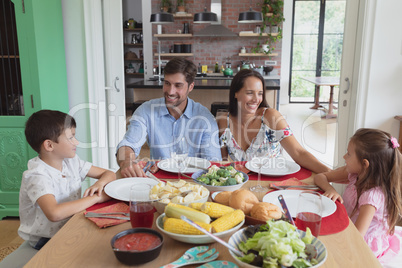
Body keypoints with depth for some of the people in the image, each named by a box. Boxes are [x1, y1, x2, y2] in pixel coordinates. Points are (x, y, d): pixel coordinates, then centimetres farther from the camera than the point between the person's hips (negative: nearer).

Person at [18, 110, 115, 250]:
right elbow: (54, 213, -39)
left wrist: (100, 183, -18)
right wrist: (96, 198, -30)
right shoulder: (37, 176, -22)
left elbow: (109, 174, 6)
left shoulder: (71, 161, 1)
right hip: (45, 240, -7)